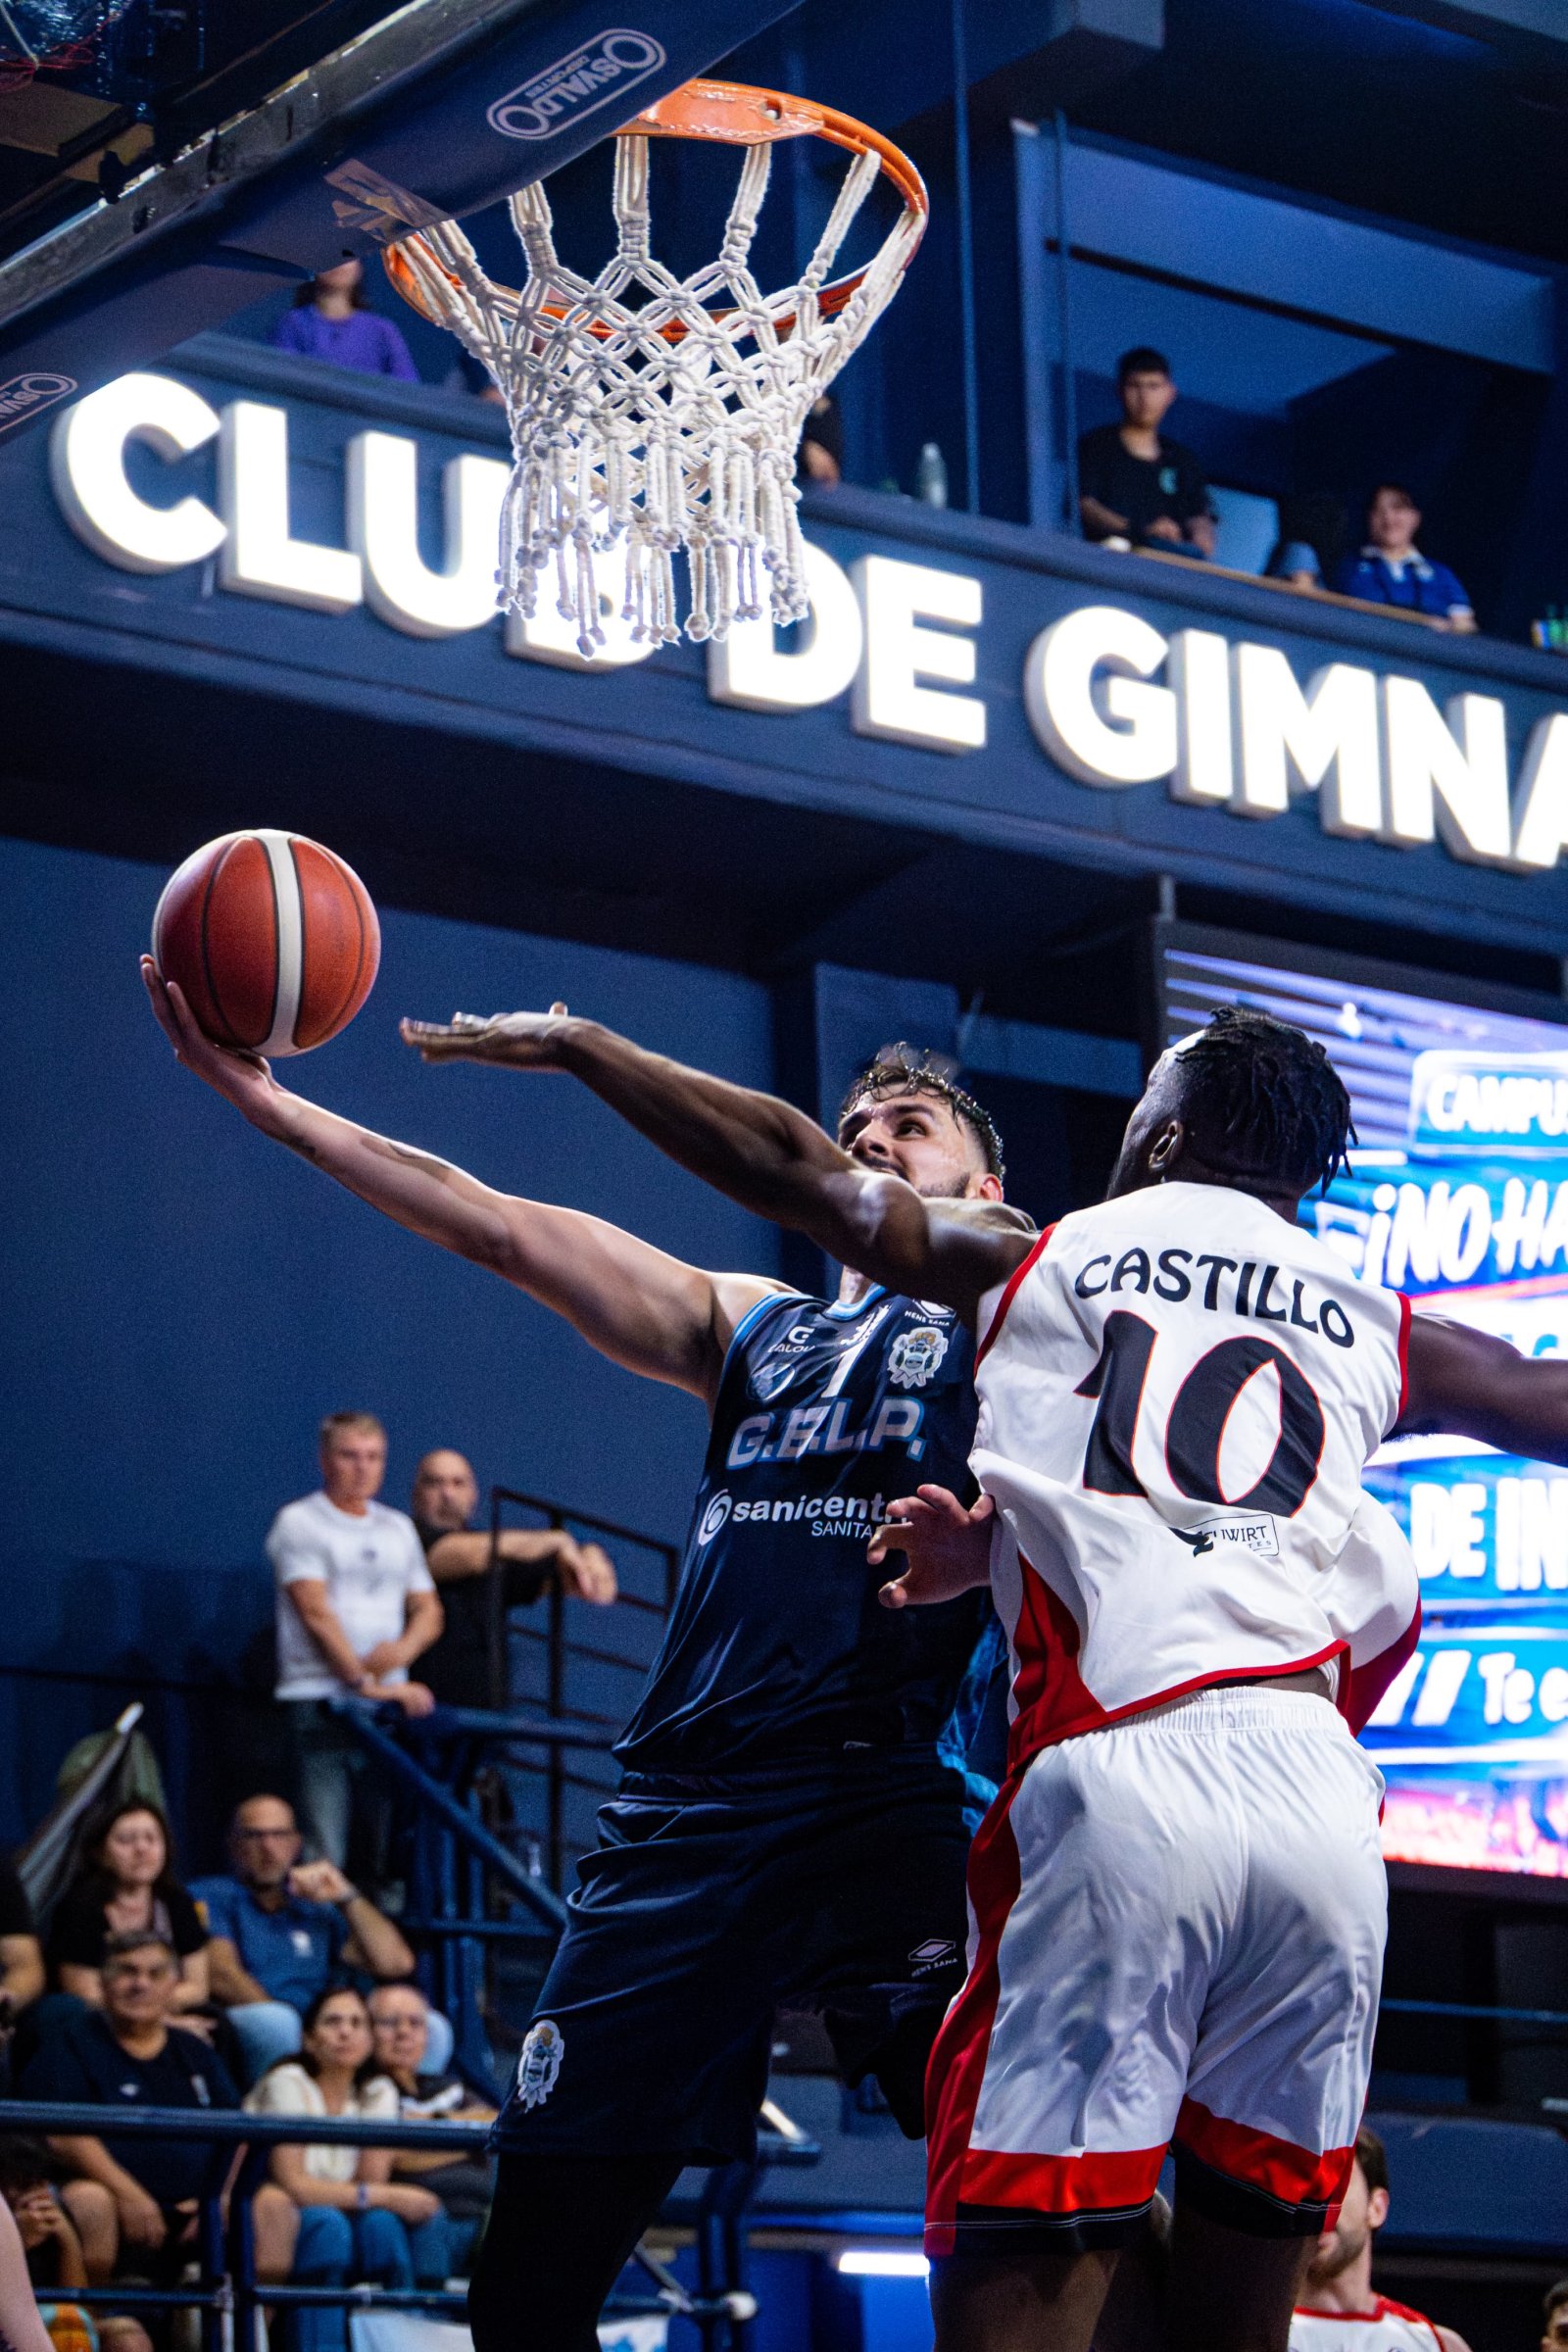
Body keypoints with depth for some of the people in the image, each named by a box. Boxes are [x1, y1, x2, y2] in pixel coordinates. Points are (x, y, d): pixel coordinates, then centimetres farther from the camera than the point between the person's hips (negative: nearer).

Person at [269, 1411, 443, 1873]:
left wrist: (403, 1649, -5)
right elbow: (317, 1613, -8)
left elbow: (428, 1611, 18)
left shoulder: (398, 1528, 19)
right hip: (320, 1699, -5)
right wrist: (367, 1683, -14)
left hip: (389, 1700, 5)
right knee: (325, 1855, -12)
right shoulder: (299, 1522, 1)